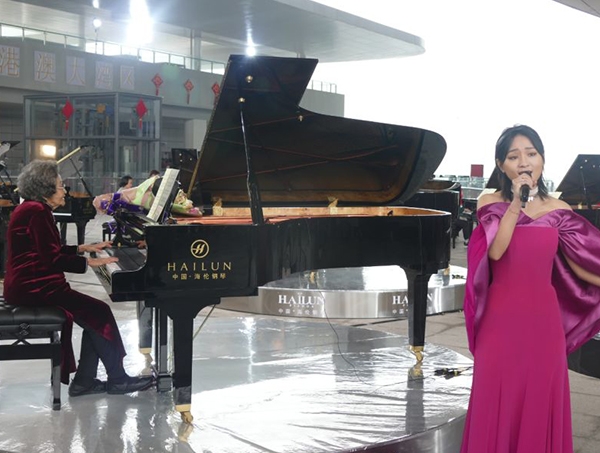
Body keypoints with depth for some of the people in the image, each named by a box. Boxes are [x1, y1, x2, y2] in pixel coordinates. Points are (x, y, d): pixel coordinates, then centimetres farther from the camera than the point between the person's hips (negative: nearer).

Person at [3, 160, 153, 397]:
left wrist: (83, 248, 19)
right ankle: (117, 379, -3)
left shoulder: (31, 209, 17)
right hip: (33, 287, -10)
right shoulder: (37, 212, -17)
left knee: (94, 316, 3)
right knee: (99, 312, -12)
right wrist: (89, 262, -15)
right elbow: (53, 259, -21)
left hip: (30, 284, 10)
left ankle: (84, 381, 3)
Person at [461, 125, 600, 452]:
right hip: (501, 321, -2)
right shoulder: (490, 203, 0)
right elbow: (495, 251, -17)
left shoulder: (558, 211, 5)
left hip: (544, 320, 2)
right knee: (498, 406, 4)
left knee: (540, 407, 8)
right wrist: (516, 203, -21)